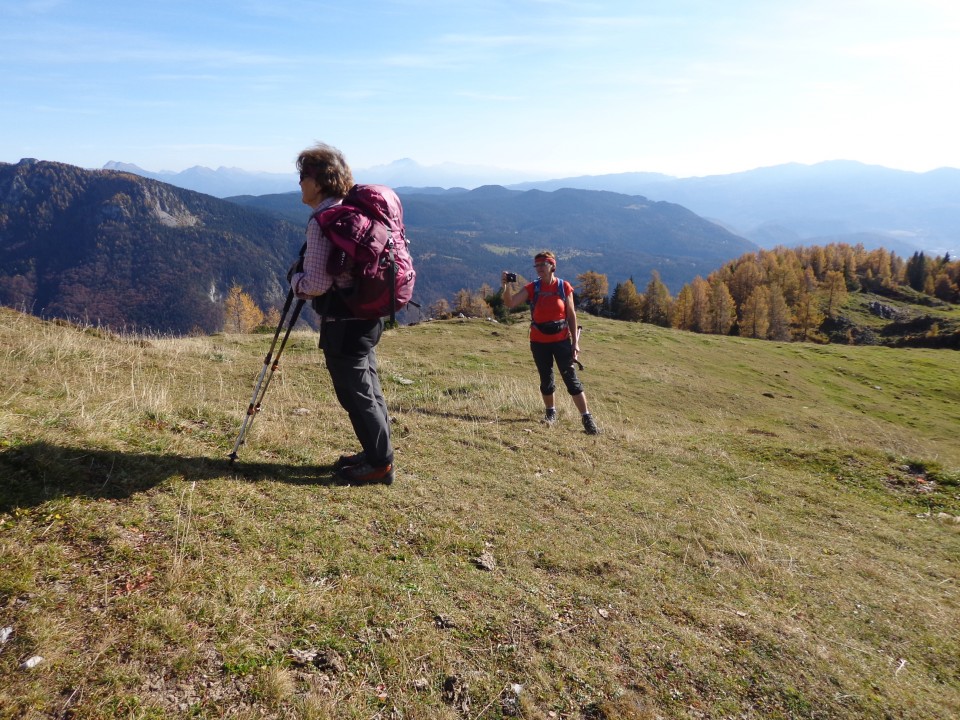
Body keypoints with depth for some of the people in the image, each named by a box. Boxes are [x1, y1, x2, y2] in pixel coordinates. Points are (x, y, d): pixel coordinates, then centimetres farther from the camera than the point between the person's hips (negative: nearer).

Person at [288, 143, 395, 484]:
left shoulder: (323, 220, -16)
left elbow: (317, 283, -21)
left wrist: (295, 277, -1)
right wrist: (304, 276, 17)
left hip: (343, 322, -10)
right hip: (367, 315, 10)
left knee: (356, 394, 0)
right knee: (367, 389, 17)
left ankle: (380, 463, 9)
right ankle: (375, 452, 29)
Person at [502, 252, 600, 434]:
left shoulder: (564, 287, -3)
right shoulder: (532, 288, -1)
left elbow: (571, 315, 0)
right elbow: (510, 303, -12)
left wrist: (575, 342, -3)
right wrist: (506, 287, -30)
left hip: (561, 340, -2)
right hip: (539, 342, 2)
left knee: (571, 378, -5)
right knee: (546, 379, 12)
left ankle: (587, 418, -1)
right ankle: (550, 412, 32)